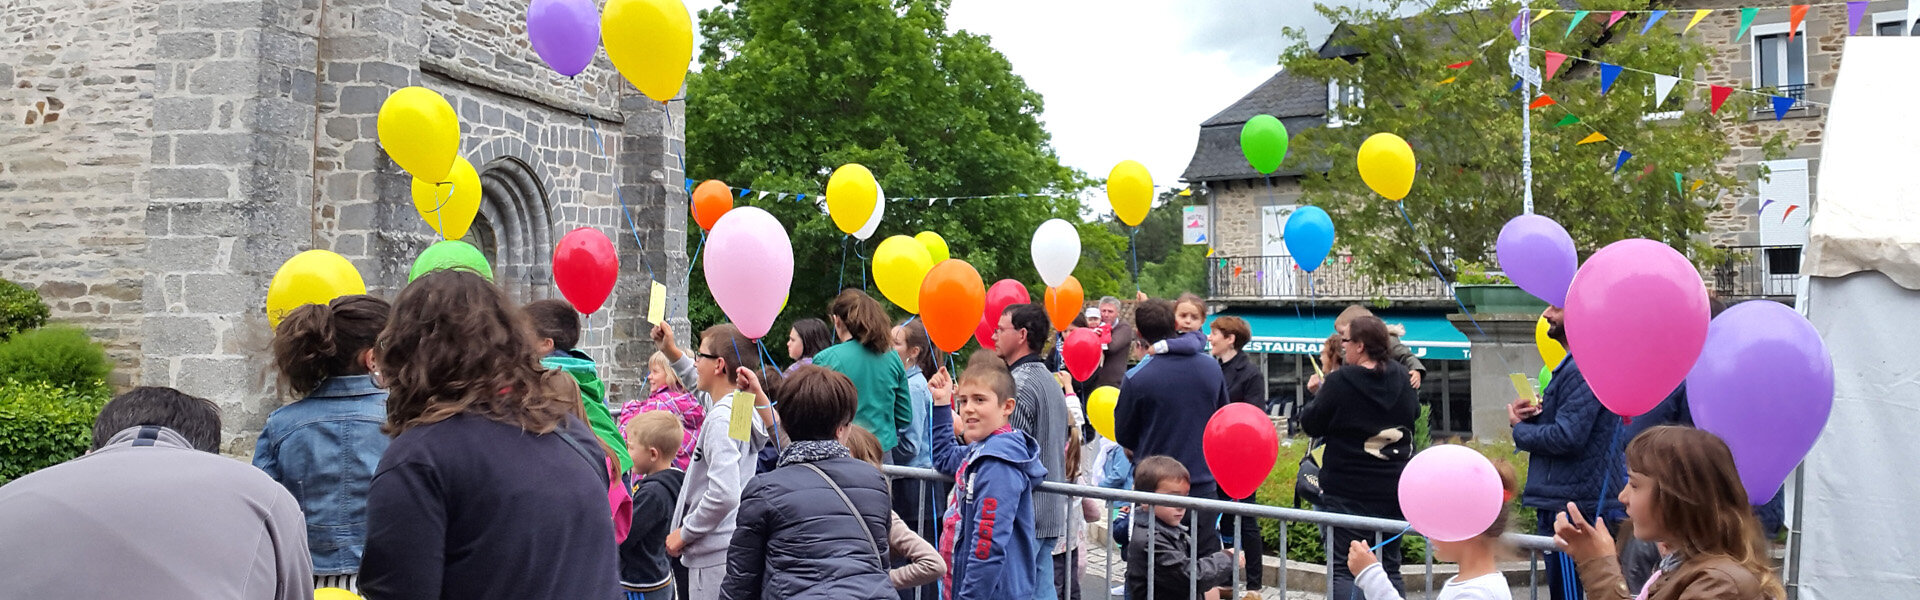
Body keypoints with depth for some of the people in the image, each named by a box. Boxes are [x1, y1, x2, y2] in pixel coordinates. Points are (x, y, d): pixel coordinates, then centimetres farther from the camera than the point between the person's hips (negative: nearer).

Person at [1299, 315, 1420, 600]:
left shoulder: (1339, 382, -16)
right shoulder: (1401, 379, 0)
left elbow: (1310, 424, -8)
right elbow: (1414, 414, 18)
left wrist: (1318, 398, 10)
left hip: (1347, 492, -5)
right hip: (1393, 488, 5)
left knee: (1342, 567, 0)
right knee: (1390, 567, 14)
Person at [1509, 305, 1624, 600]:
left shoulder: (1584, 369, -19)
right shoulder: (1572, 365, 15)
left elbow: (1567, 437, -25)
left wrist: (1520, 428, -8)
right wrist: (1531, 416, 1)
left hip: (1570, 505, -11)